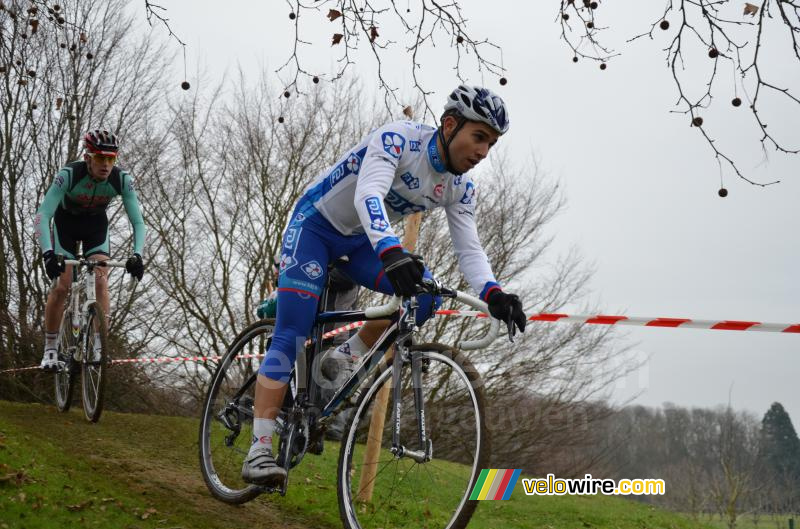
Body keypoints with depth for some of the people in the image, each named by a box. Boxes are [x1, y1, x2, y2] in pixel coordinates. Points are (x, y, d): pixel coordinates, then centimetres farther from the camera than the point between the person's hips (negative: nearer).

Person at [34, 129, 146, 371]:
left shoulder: (122, 180, -28)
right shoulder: (69, 174, -35)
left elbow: (138, 222, -26)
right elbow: (42, 216, -39)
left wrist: (137, 255, -43)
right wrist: (48, 253, -53)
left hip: (96, 224, 2)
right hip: (66, 222, -2)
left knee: (100, 281, -17)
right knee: (61, 286, -12)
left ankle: (98, 346, -10)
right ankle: (50, 349, 2)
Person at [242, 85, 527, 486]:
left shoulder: (460, 189, -7)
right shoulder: (397, 139, -27)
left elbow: (469, 249, -11)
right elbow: (368, 196, -42)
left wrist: (492, 293, -32)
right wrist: (391, 252, -59)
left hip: (359, 242, 6)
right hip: (315, 223, -6)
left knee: (423, 294, -20)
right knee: (291, 336, -16)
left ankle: (345, 361, -1)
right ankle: (259, 450, -17)